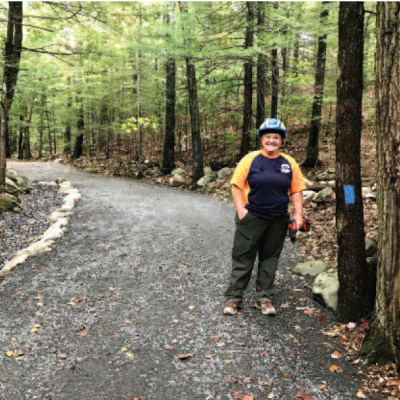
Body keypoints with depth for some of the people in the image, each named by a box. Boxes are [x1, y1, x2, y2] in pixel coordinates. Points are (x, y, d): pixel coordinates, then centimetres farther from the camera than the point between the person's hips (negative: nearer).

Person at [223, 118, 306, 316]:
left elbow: (296, 191, 10)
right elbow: (236, 186, -2)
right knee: (243, 257, 2)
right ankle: (233, 298, 13)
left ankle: (264, 298, 24)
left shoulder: (289, 163, 6)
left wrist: (298, 214, 0)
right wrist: (241, 210, -11)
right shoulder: (250, 159, -2)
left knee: (270, 259, 11)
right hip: (251, 218, -3)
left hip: (278, 221, 3)